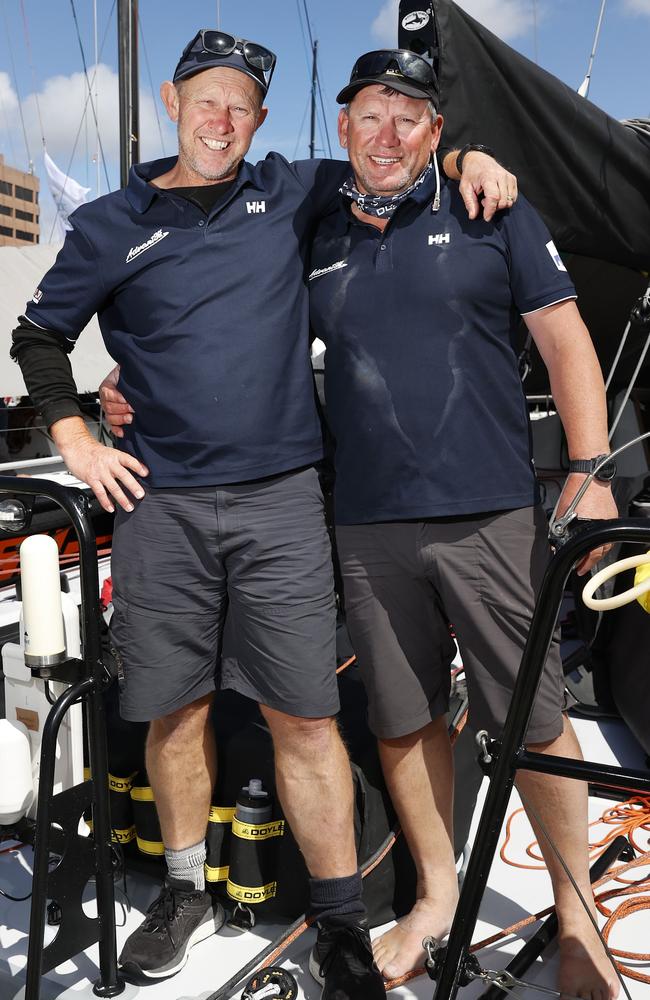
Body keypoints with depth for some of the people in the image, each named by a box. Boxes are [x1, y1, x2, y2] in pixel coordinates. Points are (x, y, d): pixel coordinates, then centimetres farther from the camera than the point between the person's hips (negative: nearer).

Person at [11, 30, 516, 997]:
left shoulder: (289, 192, 11)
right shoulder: (112, 226, 9)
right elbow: (39, 335, 18)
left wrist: (465, 157, 6)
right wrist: (74, 437, 7)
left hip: (278, 499, 0)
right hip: (159, 503, 1)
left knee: (305, 718, -1)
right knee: (176, 709, 9)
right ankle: (187, 893, 32)